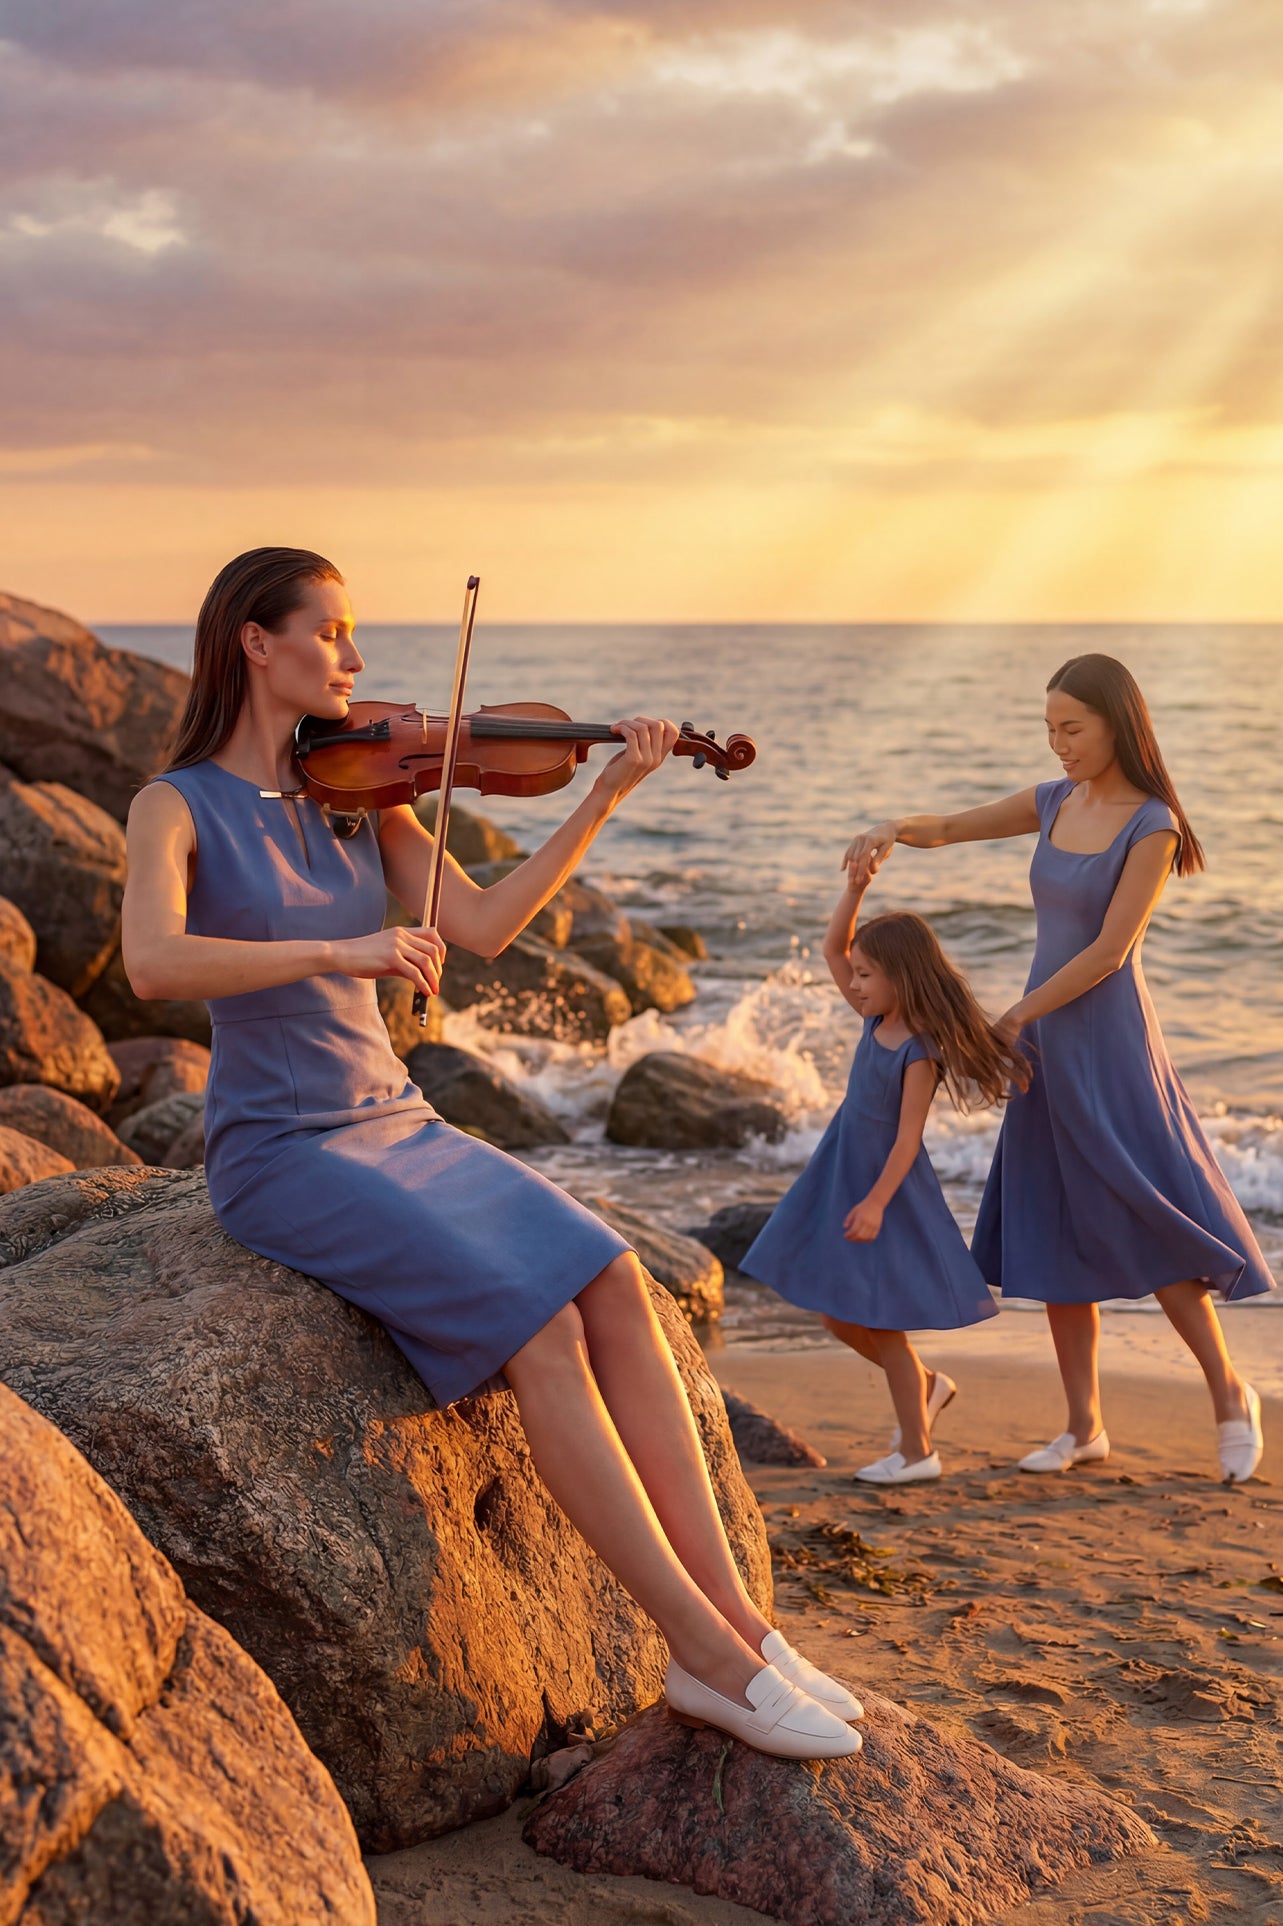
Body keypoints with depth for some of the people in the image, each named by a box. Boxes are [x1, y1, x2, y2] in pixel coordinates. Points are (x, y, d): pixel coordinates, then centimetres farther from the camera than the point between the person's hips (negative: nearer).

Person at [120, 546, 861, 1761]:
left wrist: (607, 795, -6)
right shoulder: (175, 808, -7)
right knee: (542, 1329, -25)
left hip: (396, 1127, 6)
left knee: (616, 1286, -18)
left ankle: (732, 1624, -17)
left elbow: (484, 926, 1)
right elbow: (152, 964, -26)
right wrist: (338, 950, -33)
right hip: (281, 1156, -6)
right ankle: (711, 1653, -19)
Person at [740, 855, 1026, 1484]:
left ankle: (916, 1450, 11)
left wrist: (876, 1202, -27)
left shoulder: (921, 1053, -20)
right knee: (837, 1314, 14)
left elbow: (908, 1135, -22)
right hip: (841, 1179, 8)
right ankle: (926, 1385, 32)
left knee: (880, 1321, -1)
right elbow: (833, 947, 6)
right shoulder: (876, 1020, 2)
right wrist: (855, 889, -6)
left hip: (890, 1186, -8)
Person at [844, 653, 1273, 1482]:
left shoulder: (1151, 826, -12)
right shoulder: (1055, 802, 7)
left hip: (1109, 1040, -7)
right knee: (1054, 1234, 7)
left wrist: (1013, 1018, -14)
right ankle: (1085, 1426, 15)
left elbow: (1109, 951, -17)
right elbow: (948, 829, 13)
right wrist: (891, 831, -10)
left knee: (1147, 1226, -6)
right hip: (1047, 1040, 7)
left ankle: (1229, 1391, 13)